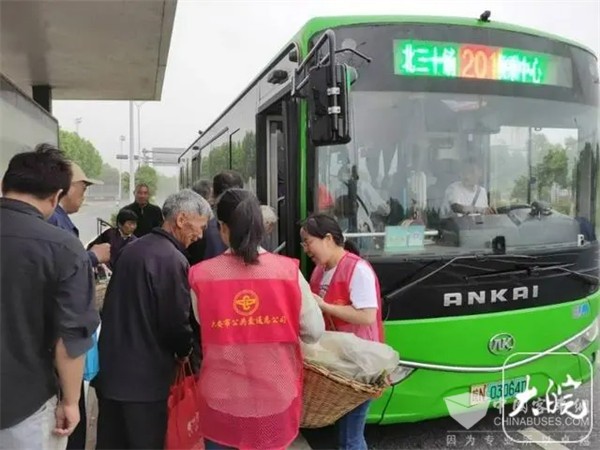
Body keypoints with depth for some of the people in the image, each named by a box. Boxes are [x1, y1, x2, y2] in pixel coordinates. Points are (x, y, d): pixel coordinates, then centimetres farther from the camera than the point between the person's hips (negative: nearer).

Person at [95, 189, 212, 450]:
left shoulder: (132, 249, 7)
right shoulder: (173, 260, -20)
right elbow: (176, 321, -17)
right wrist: (184, 352, 4)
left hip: (109, 366, 8)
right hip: (143, 375, -8)